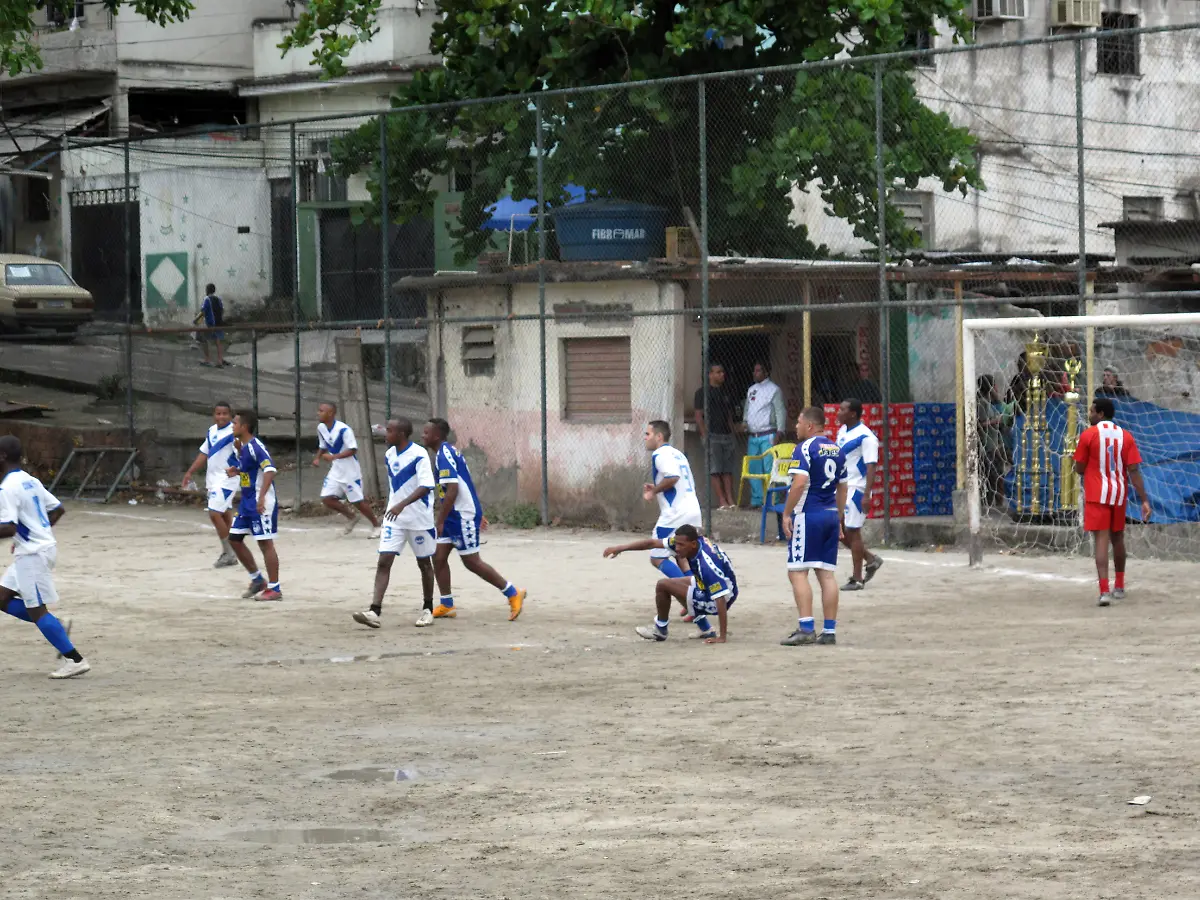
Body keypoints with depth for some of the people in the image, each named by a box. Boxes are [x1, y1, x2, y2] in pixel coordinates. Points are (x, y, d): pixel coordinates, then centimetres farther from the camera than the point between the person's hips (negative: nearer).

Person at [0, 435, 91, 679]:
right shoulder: (30, 481, 11)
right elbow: (58, 510, 18)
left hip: (32, 554, -9)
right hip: (44, 546, 9)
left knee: (36, 610, -5)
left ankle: (75, 660, -6)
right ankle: (57, 626, 10)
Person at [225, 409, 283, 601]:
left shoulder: (255, 447, -18)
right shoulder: (243, 447, 11)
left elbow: (270, 470, -29)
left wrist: (261, 496, -36)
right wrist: (236, 471, 6)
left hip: (261, 503, -10)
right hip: (247, 501, 10)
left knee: (265, 542, -5)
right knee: (234, 538, 13)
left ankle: (274, 588, 1)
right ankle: (257, 579, 24)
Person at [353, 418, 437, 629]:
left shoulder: (419, 455, -17)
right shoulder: (389, 455, 5)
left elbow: (426, 486, -27)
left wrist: (402, 505, -37)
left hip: (419, 519, -6)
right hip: (394, 518, 6)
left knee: (424, 563, 10)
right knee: (383, 562, -8)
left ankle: (428, 610, 26)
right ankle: (374, 612, -16)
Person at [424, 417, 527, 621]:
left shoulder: (444, 455, -18)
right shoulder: (448, 451, 12)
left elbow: (452, 490, -25)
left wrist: (440, 521, -23)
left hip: (464, 515, -10)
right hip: (455, 515, 10)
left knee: (472, 562, -3)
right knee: (438, 557, 8)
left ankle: (514, 594, 5)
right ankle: (446, 606, 13)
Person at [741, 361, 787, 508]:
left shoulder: (774, 390, -4)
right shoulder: (751, 390, 17)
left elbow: (780, 412, -7)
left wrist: (779, 433, -15)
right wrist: (745, 422, 5)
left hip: (768, 436, -7)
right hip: (752, 436, 7)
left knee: (769, 468, -11)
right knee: (753, 468, 7)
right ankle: (756, 499, 13)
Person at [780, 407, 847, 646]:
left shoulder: (804, 449, -9)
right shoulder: (837, 450, 15)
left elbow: (800, 483, -20)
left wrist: (786, 514, -14)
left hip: (808, 516, -8)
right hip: (831, 516, 8)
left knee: (797, 572, -6)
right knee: (827, 574, 8)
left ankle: (806, 628, -15)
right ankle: (829, 631, 8)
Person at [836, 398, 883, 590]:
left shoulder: (865, 437, -15)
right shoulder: (842, 431, 11)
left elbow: (871, 467, -18)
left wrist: (866, 495, -25)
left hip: (855, 488, -9)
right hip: (840, 487, 9)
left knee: (851, 531, -3)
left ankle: (857, 579, 7)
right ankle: (870, 559, 25)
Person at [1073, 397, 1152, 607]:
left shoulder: (1088, 435, -6)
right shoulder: (1125, 436, 2)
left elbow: (1080, 469, -2)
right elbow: (1134, 470, -4)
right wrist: (1144, 500, -6)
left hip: (1096, 495, -4)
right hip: (1119, 495, 4)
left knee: (1101, 540, -8)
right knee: (1117, 538, 20)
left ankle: (1104, 590, -22)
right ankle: (1119, 587, 32)